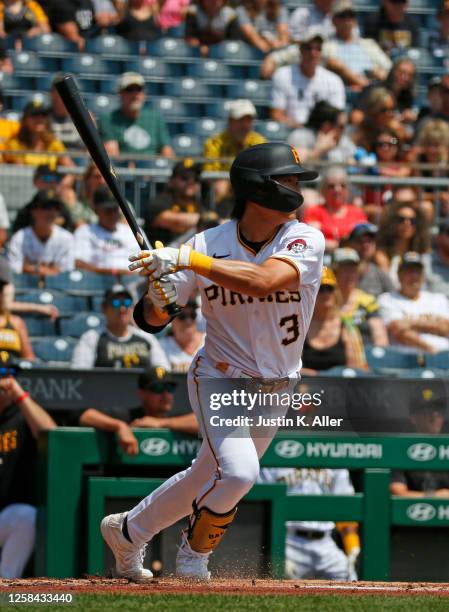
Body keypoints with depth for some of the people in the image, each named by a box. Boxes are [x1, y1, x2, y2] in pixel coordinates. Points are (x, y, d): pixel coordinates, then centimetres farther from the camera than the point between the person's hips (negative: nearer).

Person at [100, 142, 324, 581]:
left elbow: (264, 280, -36)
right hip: (219, 379, -3)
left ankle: (127, 530, 39)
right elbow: (152, 320, -7)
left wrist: (188, 260, -39)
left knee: (209, 480, 15)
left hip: (275, 389, 3)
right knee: (237, 471, -24)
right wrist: (157, 297, -31)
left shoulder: (305, 240, -15)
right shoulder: (208, 245, -13)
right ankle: (194, 555, 2)